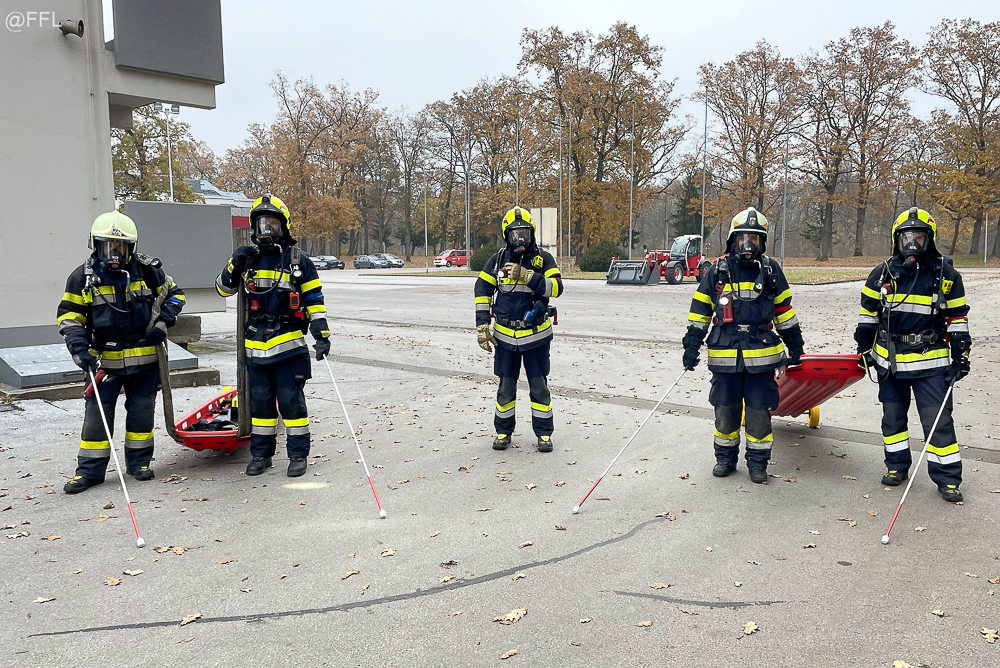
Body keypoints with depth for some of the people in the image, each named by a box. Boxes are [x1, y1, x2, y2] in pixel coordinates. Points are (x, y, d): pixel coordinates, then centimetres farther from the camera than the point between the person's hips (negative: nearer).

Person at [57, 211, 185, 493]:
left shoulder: (148, 271, -2)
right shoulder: (83, 277, -3)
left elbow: (174, 294, 11)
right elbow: (69, 315, -1)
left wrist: (163, 322, -6)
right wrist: (79, 349, -15)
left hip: (145, 357, 1)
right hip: (105, 359, 0)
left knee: (142, 410, 9)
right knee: (97, 413, 2)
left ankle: (139, 462, 24)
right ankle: (89, 470, 13)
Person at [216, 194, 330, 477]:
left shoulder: (297, 259, 0)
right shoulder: (248, 257, 9)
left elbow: (314, 300, 1)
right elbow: (223, 289, 13)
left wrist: (322, 333, -7)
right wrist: (234, 266, -7)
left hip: (289, 345, -4)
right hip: (256, 347, 4)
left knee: (291, 401, -1)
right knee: (260, 401, 12)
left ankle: (298, 454, 11)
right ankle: (261, 454, 24)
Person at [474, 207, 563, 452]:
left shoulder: (543, 259, -4)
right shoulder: (498, 259, 1)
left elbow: (557, 287, -17)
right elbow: (482, 290, 3)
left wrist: (528, 276, -28)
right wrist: (482, 326, -3)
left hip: (536, 335, -1)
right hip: (505, 335, 2)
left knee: (539, 387, 8)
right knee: (506, 387, 12)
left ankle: (544, 433, 21)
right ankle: (503, 431, 27)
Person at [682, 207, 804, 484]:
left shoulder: (771, 270, 4)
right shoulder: (718, 270, 2)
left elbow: (784, 309, 12)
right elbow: (700, 309, 5)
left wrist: (795, 344, 13)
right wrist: (691, 345, 1)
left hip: (762, 354, 0)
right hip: (724, 354, 0)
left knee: (759, 410, 5)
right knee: (725, 409, 10)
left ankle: (757, 461, 20)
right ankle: (725, 457, 26)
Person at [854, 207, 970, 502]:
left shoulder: (946, 275, -1)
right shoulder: (882, 274, 2)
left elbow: (957, 317, 4)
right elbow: (868, 314, 10)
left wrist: (960, 355, 0)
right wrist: (865, 349, 10)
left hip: (931, 361, -2)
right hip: (890, 361, 2)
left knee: (938, 420, -2)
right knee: (893, 415, 13)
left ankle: (947, 477, 10)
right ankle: (897, 466, 29)